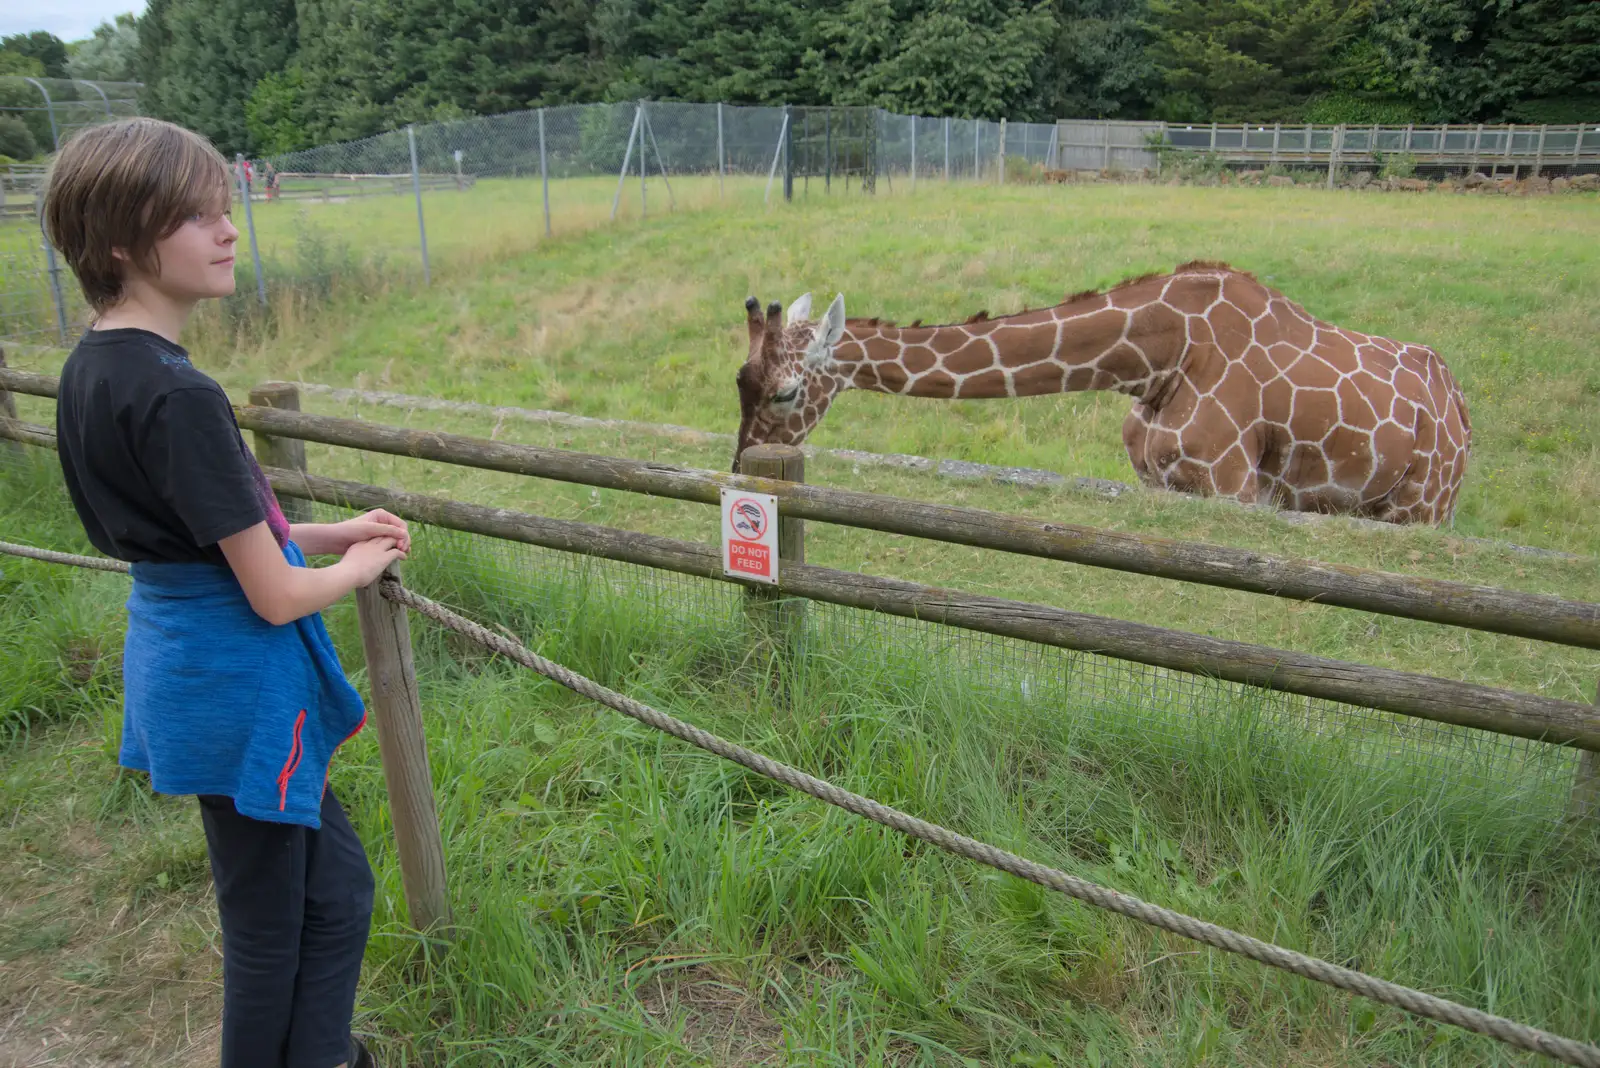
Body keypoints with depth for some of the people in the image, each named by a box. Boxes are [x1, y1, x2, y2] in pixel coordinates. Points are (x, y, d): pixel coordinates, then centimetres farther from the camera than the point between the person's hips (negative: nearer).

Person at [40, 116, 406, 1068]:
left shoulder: (90, 369, 4)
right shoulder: (180, 397, -25)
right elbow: (276, 596, -22)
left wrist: (332, 532, 7)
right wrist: (360, 565, -2)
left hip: (176, 661, 9)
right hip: (240, 680, -9)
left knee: (335, 887, 23)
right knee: (271, 927, 12)